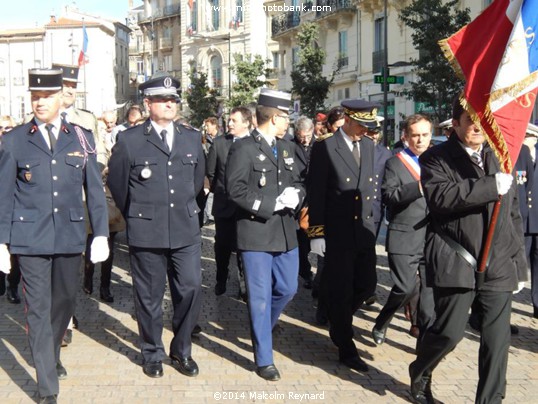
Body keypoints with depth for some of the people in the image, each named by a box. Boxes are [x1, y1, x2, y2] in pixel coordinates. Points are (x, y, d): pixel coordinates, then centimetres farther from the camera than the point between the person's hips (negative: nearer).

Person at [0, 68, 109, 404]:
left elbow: (95, 190, 6)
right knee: (39, 309, -1)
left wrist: (101, 234, 1)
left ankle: (52, 355, 42)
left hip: (70, 235, 2)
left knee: (65, 301, 16)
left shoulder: (81, 138, 5)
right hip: (30, 237, -2)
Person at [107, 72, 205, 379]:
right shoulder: (129, 140, -3)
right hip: (146, 233, -2)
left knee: (191, 290, 1)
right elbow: (117, 183, 7)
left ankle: (182, 351, 21)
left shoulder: (193, 138, 8)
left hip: (186, 230, 3)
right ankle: (153, 354, 24)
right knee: (150, 296, 7)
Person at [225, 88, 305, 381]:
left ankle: (260, 329, 42)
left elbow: (297, 183, 16)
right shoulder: (243, 148, -9)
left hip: (286, 232, 7)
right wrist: (273, 204, -18)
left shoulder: (287, 148, 13)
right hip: (256, 234, -7)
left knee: (287, 289, 14)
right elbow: (236, 190, -16)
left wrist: (295, 195, -8)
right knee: (260, 297, 1)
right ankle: (264, 359, 13)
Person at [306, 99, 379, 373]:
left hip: (365, 230, 6)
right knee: (341, 291, 3)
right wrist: (316, 233, -12)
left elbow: (370, 185, 14)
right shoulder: (324, 148, -9)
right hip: (337, 233, -6)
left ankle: (339, 320, 38)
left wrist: (371, 220, 9)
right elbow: (315, 194, -9)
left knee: (367, 286, 10)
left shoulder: (369, 146, 9)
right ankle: (346, 348, 17)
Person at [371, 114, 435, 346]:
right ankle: (381, 324, 17)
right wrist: (418, 187, -23)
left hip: (432, 237, 5)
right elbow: (388, 196, -14)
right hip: (405, 237, -4)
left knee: (431, 288, 4)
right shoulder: (395, 163, 0)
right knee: (405, 288, -8)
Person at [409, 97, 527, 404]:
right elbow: (440, 196, -20)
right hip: (456, 263, -4)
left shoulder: (499, 158, 15)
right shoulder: (436, 158, 0)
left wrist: (518, 260, 15)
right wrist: (490, 185, -22)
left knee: (497, 339, 2)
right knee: (450, 331, -3)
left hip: (498, 265, 5)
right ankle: (420, 374, 27)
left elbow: (513, 214, 18)